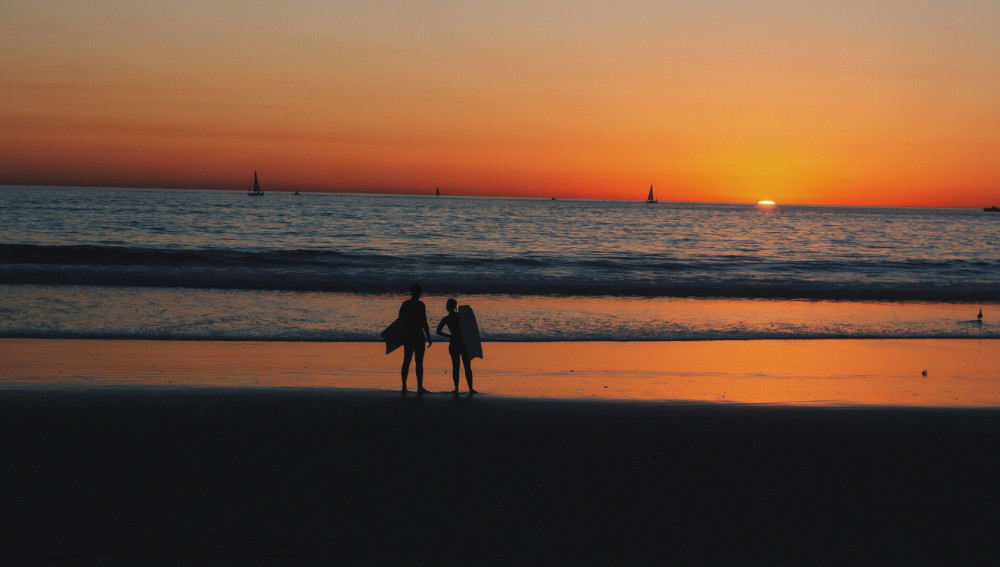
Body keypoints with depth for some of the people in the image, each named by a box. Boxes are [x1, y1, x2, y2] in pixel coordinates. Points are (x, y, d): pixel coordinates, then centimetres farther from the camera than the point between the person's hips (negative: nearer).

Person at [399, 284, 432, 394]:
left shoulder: (405, 304, 6)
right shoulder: (420, 305, -12)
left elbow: (400, 320, 11)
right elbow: (424, 322, -15)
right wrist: (429, 338, -9)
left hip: (406, 335, 6)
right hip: (418, 335, -6)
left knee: (406, 361, 11)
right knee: (419, 362, -1)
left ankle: (404, 387, 9)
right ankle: (419, 387, -1)